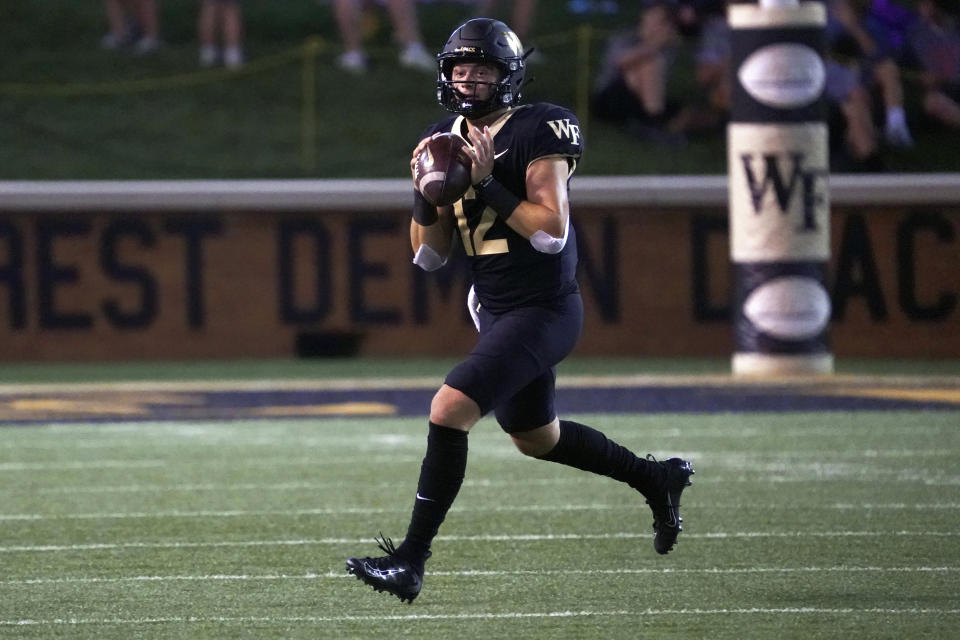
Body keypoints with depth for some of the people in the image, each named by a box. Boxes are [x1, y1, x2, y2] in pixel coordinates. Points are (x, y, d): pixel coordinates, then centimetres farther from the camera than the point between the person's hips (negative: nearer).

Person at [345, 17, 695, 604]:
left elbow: (553, 233, -22)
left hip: (544, 309, -9)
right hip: (495, 309, 9)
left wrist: (487, 185, -25)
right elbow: (430, 257, 8)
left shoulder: (538, 132, -15)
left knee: (450, 410, -21)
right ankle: (656, 478, 45)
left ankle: (411, 561, -17)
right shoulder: (445, 141, 6)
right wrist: (425, 193, -9)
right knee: (536, 438, 23)